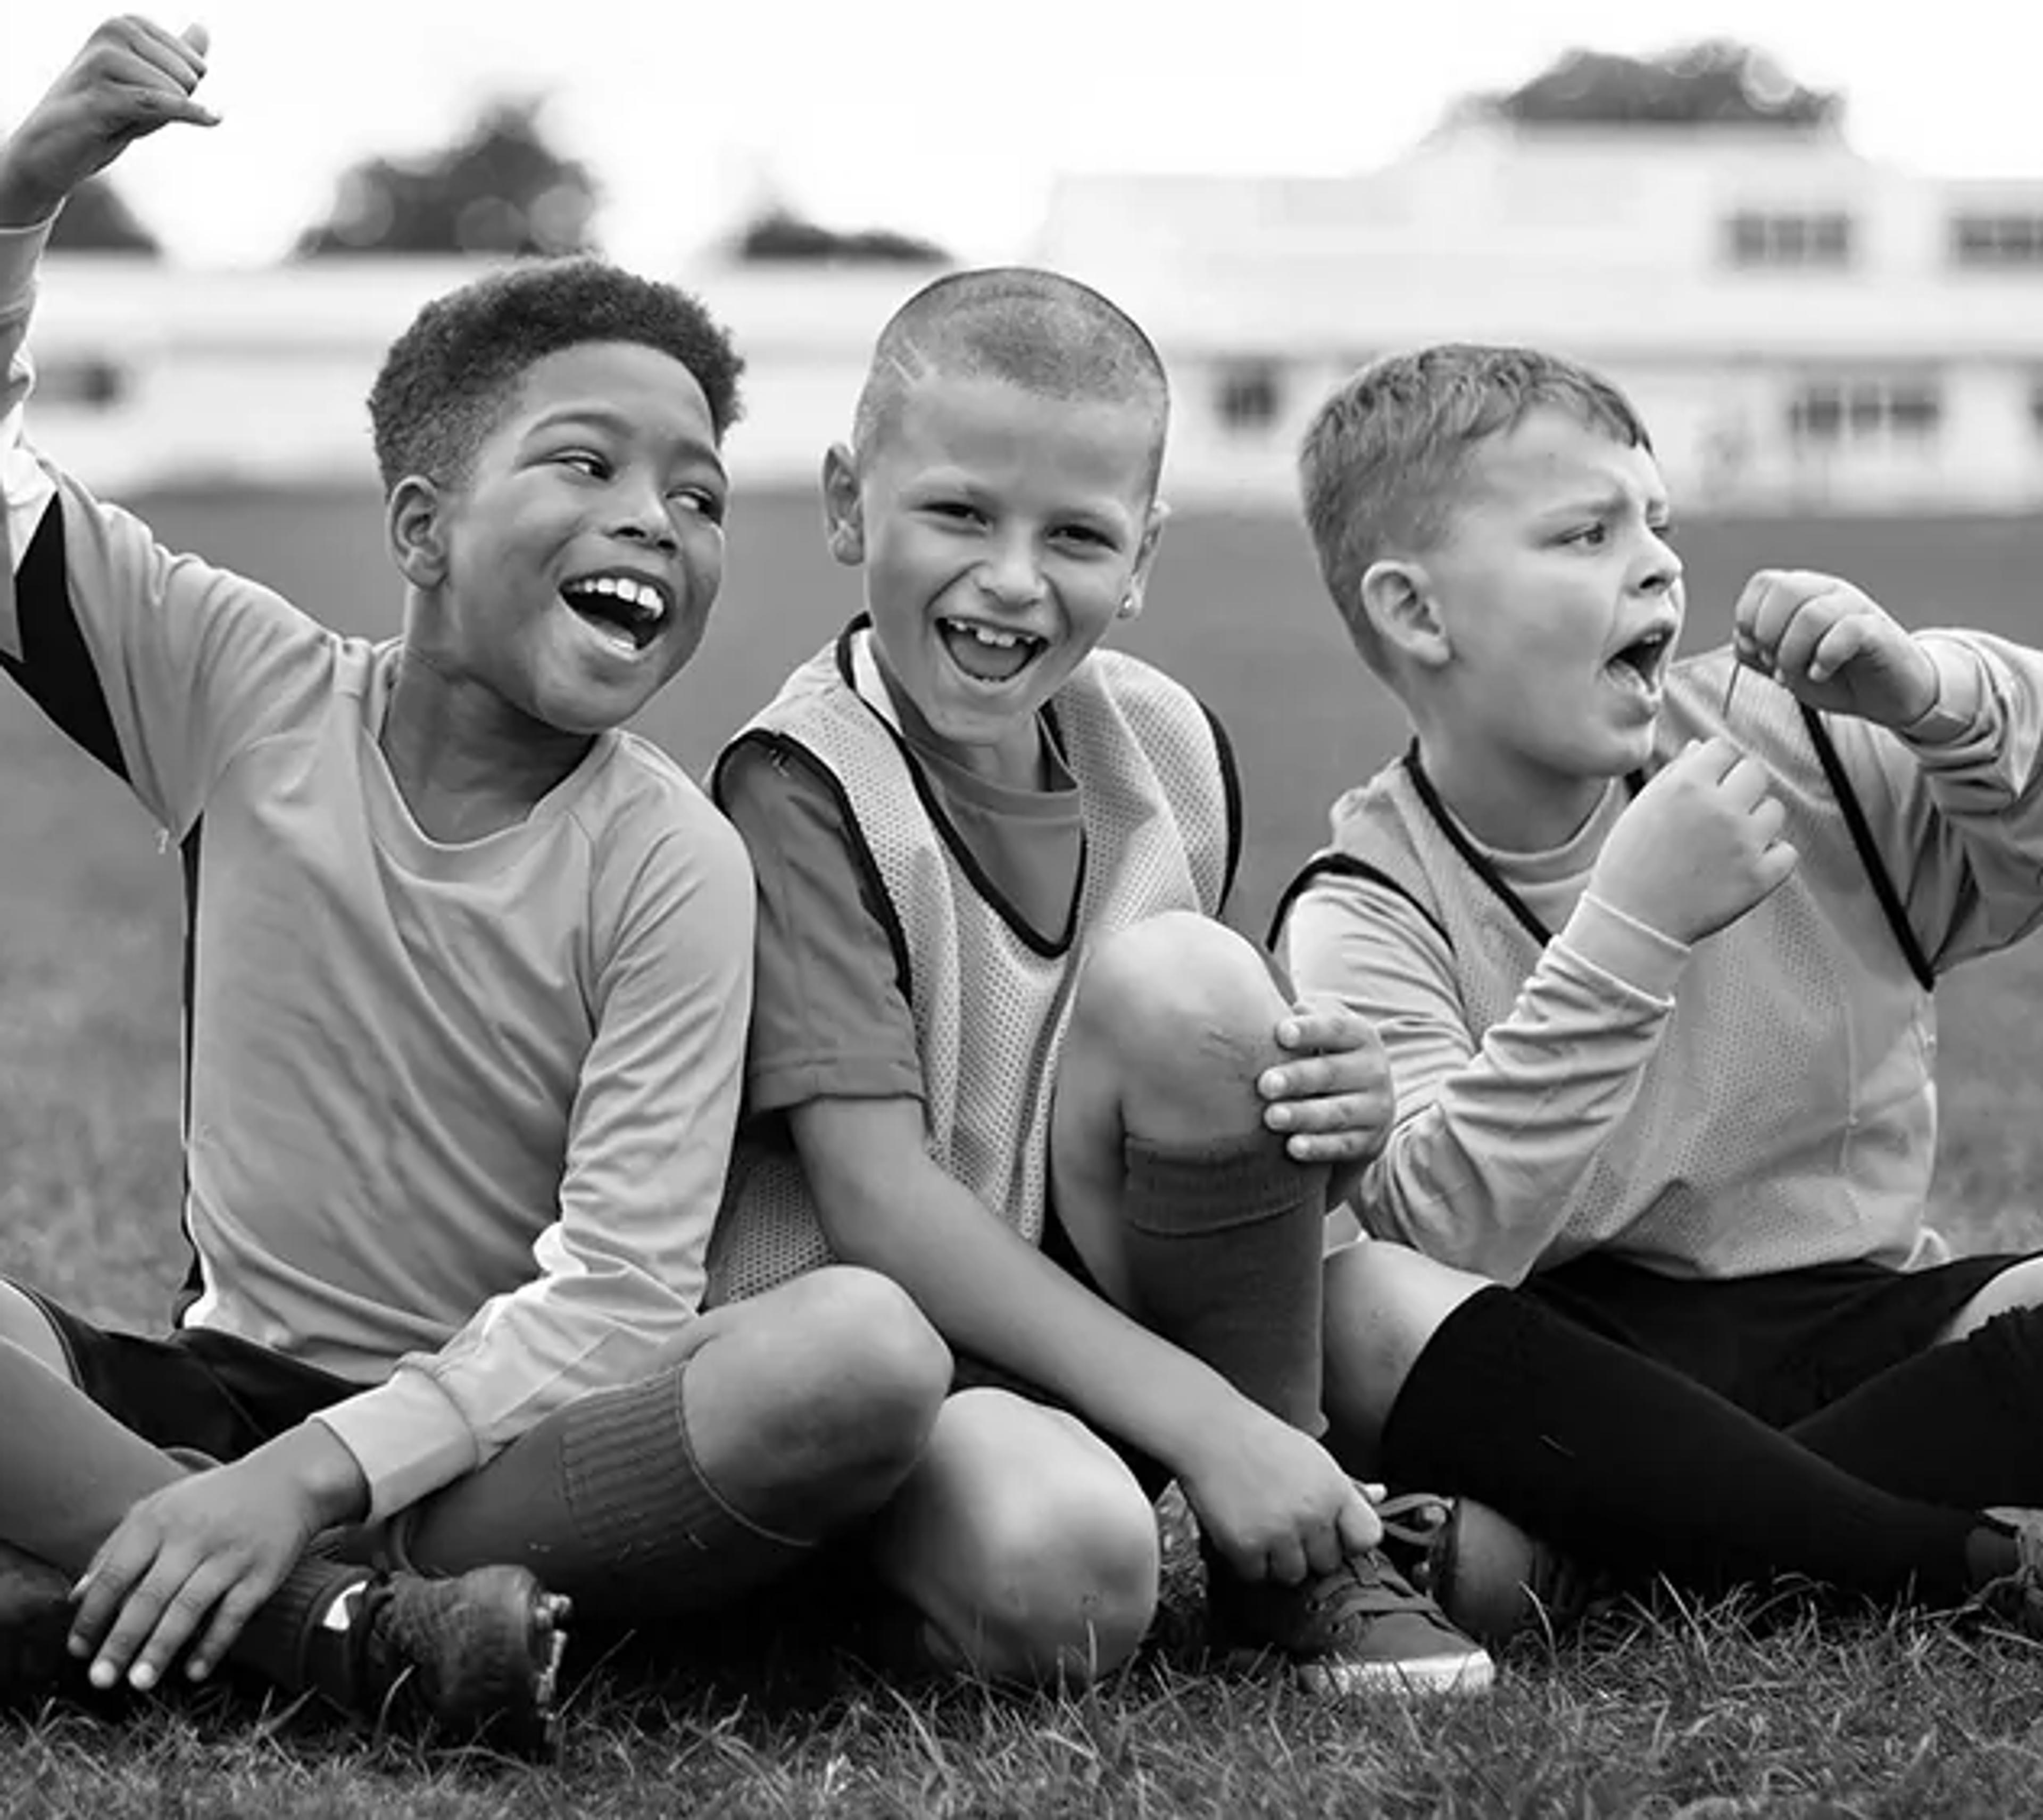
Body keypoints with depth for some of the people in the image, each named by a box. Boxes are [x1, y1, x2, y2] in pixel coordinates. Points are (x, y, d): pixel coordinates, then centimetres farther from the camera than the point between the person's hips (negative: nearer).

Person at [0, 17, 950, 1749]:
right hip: (215, 1393, 1)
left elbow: (614, 1303, -13)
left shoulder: (675, 864, -8)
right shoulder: (251, 692, 0)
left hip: (503, 1440, -1)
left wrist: (312, 1477, -26)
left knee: (870, 1349, -32)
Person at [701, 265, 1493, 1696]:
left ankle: (1288, 1563, -10)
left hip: (1107, 1305, 6)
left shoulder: (1163, 747, 2)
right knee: (1061, 1571, -39)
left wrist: (1329, 1121, -11)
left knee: (1178, 974, -23)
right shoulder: (805, 787, -16)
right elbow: (876, 1201, -22)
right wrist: (1204, 1422, -28)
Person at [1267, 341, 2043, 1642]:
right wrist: (1630, 925, -27)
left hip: (1855, 1320, 3)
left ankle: (1565, 1539, -25)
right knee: (1351, 1303, -34)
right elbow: (1442, 1240, -21)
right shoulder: (1366, 916, -5)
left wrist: (1937, 698, -12)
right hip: (1578, 1363, -2)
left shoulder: (1784, 743, 6)